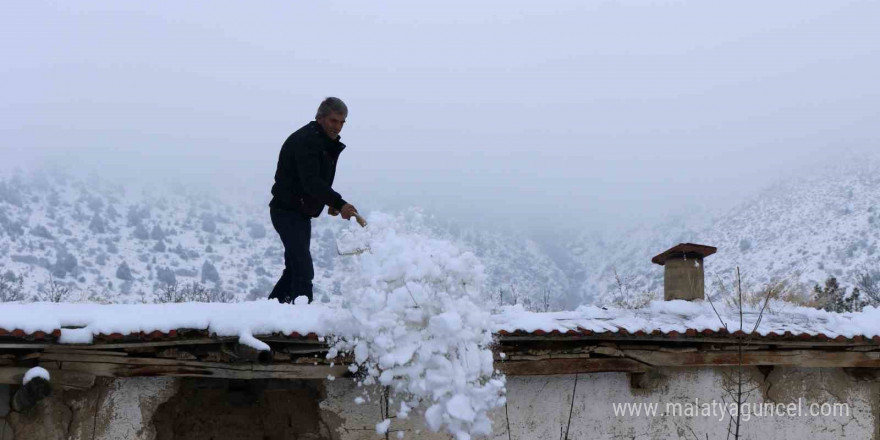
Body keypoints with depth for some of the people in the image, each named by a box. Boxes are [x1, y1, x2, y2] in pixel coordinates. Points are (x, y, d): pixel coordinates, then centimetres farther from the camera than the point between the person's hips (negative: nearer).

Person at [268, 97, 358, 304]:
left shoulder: (328, 143, 12)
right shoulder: (304, 140, -19)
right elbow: (310, 182, -32)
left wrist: (331, 202, 8)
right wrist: (339, 203, -41)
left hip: (302, 213, 10)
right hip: (287, 211, -10)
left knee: (295, 267, 18)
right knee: (304, 270, -17)